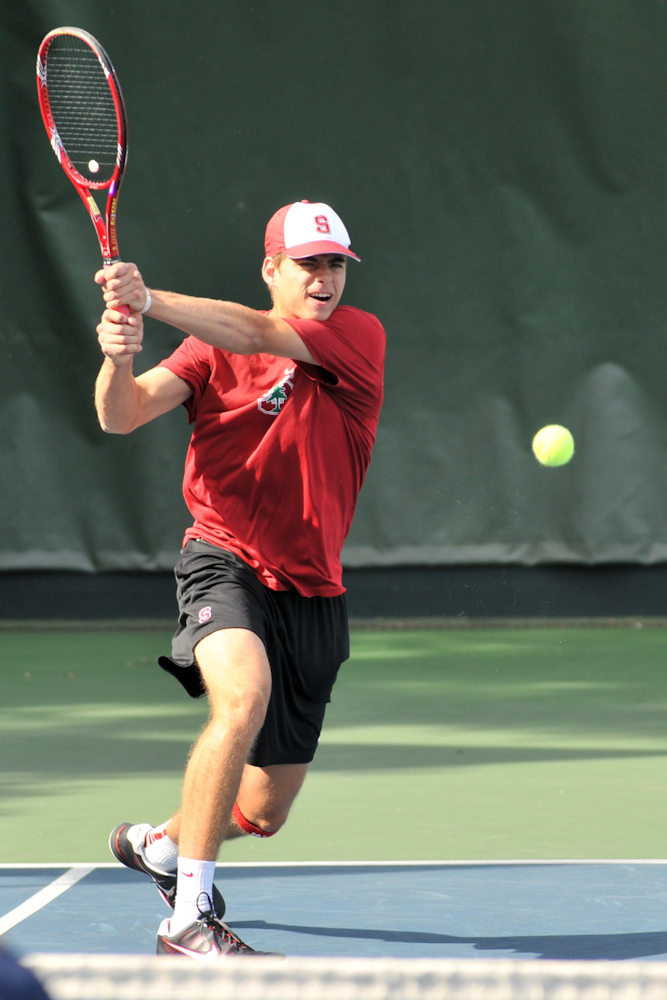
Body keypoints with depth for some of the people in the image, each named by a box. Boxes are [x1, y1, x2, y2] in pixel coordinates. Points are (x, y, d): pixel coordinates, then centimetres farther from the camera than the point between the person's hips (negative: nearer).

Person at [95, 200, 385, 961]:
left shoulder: (359, 336, -3)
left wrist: (151, 301, -34)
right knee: (245, 696, -35)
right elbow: (122, 416, -11)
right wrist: (118, 357, -34)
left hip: (312, 591, 3)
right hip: (226, 563, -3)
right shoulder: (214, 350, 0)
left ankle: (157, 843, 43)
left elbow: (258, 334, -21)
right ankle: (189, 920, -30)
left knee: (264, 813, 9)